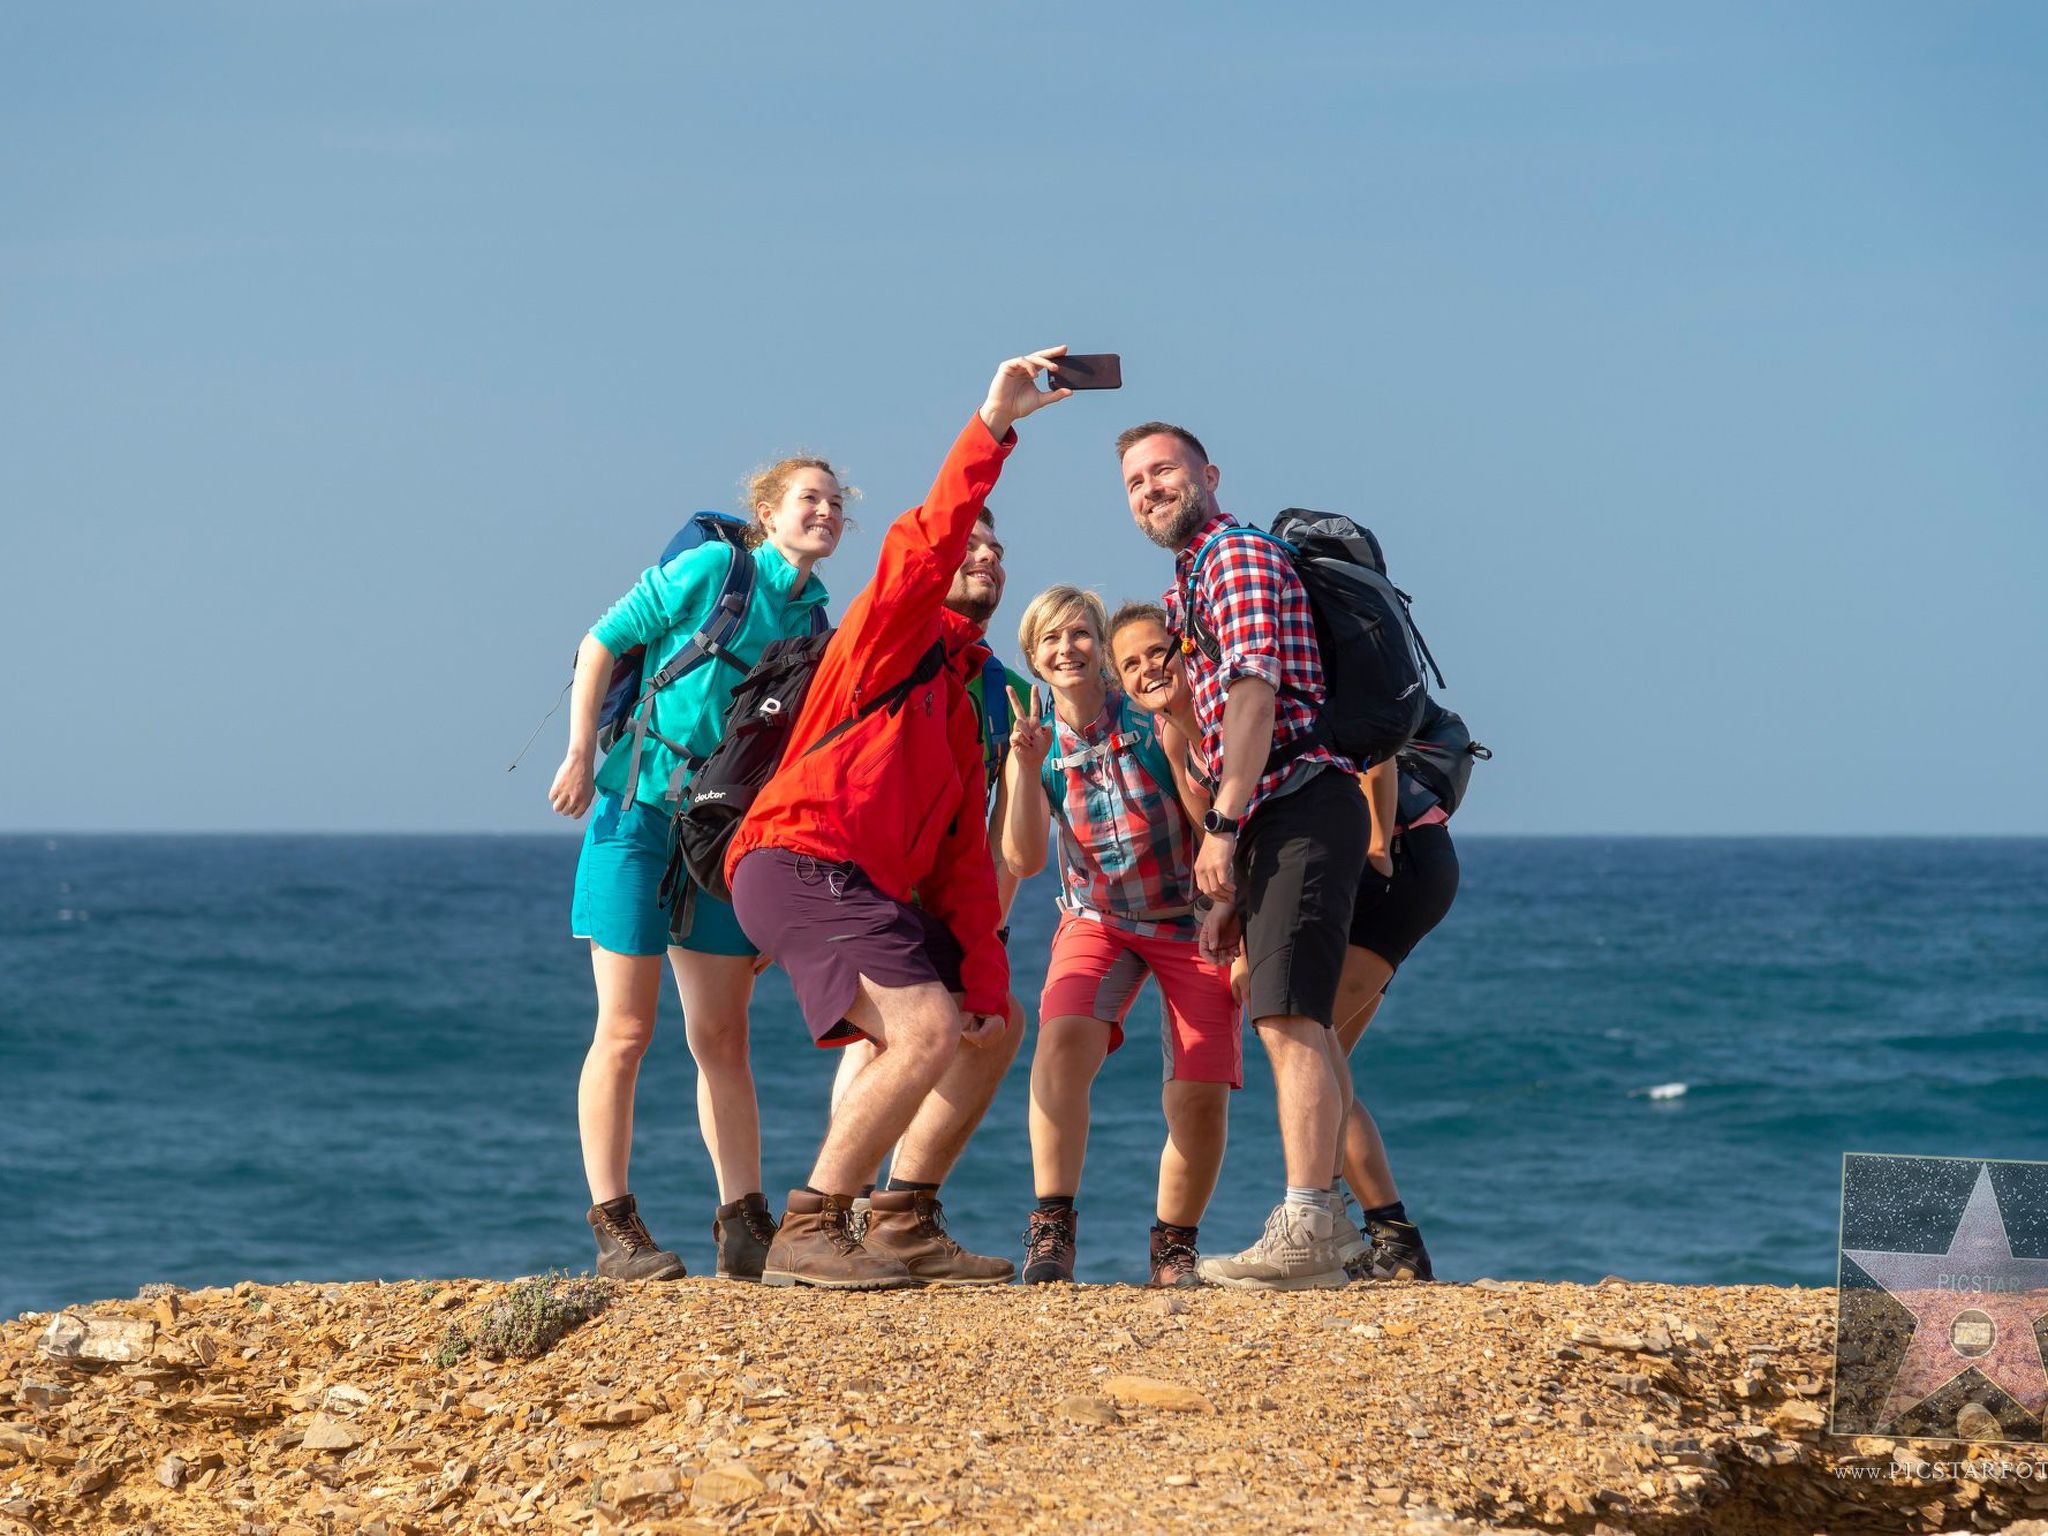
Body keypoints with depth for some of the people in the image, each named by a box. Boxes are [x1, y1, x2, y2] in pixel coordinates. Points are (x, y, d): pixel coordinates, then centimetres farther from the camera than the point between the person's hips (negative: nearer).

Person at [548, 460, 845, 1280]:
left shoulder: (814, 622, 9)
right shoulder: (711, 569, -7)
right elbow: (601, 644, -4)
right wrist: (581, 755, -10)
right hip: (639, 808, -6)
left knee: (723, 1034, 6)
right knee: (626, 1030, -3)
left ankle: (745, 1228, 7)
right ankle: (614, 1227, 1)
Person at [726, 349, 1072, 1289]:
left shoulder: (963, 696, 27)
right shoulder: (890, 631, 6)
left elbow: (964, 852, 21)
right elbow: (927, 542, -17)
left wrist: (986, 979, 10)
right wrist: (992, 427, -22)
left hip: (869, 887, 10)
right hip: (799, 861, -10)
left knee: (986, 1029, 18)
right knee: (928, 1030, -24)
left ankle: (905, 1226, 15)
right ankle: (807, 1235, -21)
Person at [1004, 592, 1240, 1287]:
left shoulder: (1154, 720, -14)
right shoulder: (1036, 739, -5)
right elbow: (1024, 860, -15)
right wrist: (1027, 769, -26)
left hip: (1190, 919, -1)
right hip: (1099, 920, 1)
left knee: (1200, 1099, -11)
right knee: (1062, 1039, -29)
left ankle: (1174, 1246, 14)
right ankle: (1051, 1230, -26)